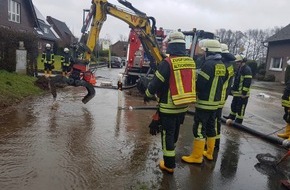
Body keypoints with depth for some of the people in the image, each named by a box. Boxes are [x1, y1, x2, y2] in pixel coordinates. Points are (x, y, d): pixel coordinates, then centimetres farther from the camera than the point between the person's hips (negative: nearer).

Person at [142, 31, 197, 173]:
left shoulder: (167, 63, -18)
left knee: (167, 134, 7)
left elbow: (155, 83, -14)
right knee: (175, 131, 25)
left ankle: (169, 165, 18)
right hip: (183, 106, 7)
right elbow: (192, 83, 11)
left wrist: (147, 96, 4)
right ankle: (170, 152, 49)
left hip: (168, 106, -6)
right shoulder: (191, 62, 2)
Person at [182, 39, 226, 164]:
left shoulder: (208, 64, -18)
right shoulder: (221, 65, 9)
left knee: (199, 129, -1)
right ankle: (209, 153, 29)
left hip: (204, 103, -9)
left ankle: (196, 157, 8)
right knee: (210, 127, 17)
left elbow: (199, 85, -19)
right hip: (215, 102, 9)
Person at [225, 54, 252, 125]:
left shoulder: (247, 69, -15)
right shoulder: (239, 69, 15)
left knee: (240, 108, -1)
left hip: (242, 94, -9)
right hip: (236, 93, 10)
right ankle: (231, 118, 34)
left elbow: (247, 82, -21)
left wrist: (244, 93, -23)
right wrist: (232, 89, 19)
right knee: (233, 106, 19)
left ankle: (238, 122, 8)